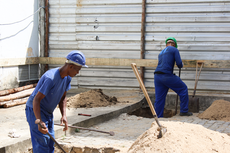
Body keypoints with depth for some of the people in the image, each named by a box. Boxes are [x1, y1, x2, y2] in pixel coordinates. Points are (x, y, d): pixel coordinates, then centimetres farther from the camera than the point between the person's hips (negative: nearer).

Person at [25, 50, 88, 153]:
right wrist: (39, 122, -40)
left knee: (50, 143, 11)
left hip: (48, 113, 9)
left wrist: (64, 115, -6)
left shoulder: (67, 77, -3)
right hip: (35, 110, -9)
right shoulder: (50, 78, -31)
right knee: (42, 142, -13)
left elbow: (62, 97, 8)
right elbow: (36, 99, -32)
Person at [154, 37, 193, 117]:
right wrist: (181, 65, 16)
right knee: (183, 89, 11)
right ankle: (184, 111, 14)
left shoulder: (161, 53, 25)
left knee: (159, 99, 10)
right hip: (167, 75, -7)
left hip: (157, 76, 7)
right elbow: (179, 63, -6)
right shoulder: (174, 50, 4)